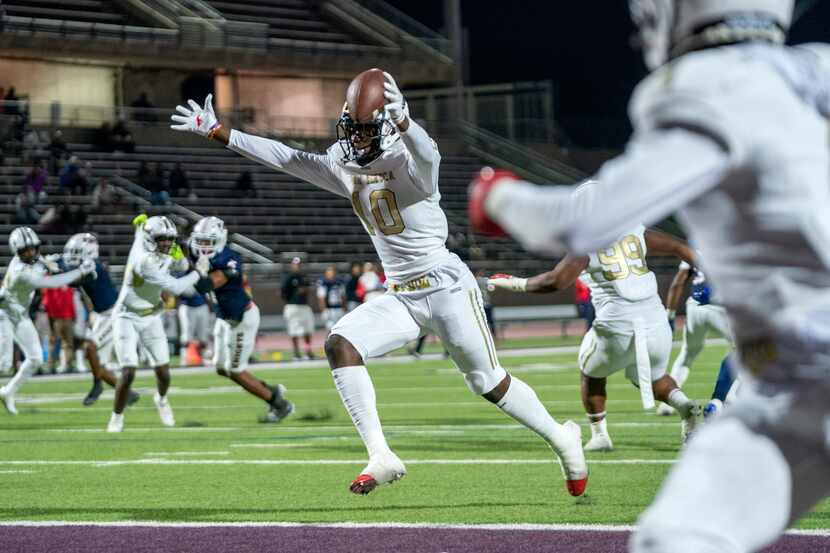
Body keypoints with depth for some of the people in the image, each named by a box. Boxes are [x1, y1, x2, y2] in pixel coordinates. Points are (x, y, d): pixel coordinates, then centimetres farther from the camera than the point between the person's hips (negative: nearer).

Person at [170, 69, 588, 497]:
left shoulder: (407, 161, -16)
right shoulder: (345, 167, 5)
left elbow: (427, 155, -41)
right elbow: (285, 158, 9)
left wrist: (401, 120, -62)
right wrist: (216, 131, 5)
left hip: (445, 285, -6)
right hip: (399, 296, 6)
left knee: (489, 384, 3)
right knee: (340, 344, -16)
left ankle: (561, 438, 28)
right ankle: (381, 457, -18)